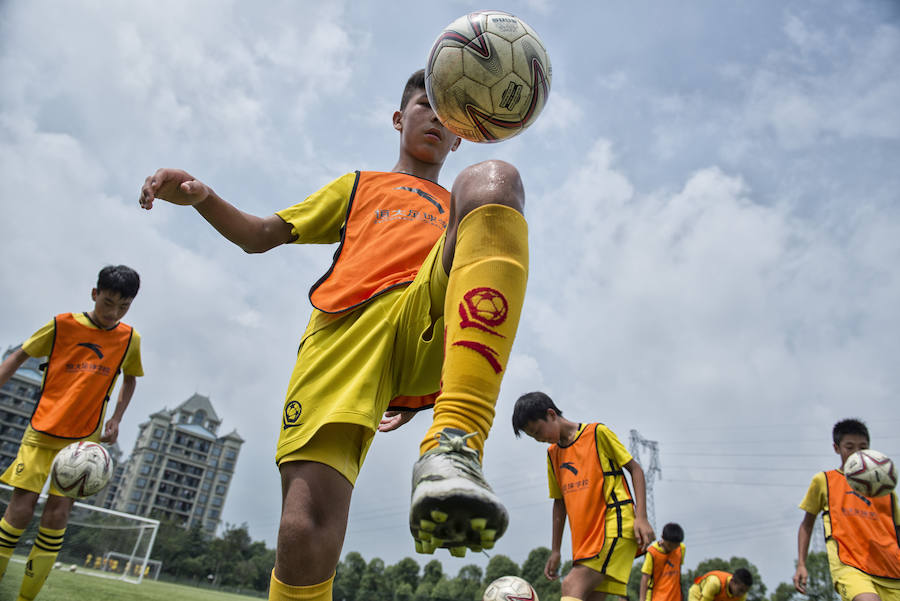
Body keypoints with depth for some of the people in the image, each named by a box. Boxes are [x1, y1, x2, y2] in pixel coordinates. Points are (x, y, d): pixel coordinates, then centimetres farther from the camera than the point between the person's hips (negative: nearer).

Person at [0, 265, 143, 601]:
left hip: (85, 439, 1)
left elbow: (130, 378, 17)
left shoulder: (130, 339, 0)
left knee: (57, 513, -3)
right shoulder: (63, 325, -5)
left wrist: (116, 419, 7)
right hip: (42, 431, -1)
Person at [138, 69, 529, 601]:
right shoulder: (359, 186, 38)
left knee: (492, 178, -27)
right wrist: (202, 197, 9)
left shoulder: (461, 207, 39)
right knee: (304, 535, -24)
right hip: (343, 328, 0)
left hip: (430, 322, 1)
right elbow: (258, 236, 31)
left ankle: (454, 444, -43)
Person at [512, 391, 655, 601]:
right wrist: (555, 551, 19)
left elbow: (635, 468, 2)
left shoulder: (597, 433, 0)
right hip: (586, 537, 7)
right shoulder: (552, 454, 18)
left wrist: (641, 518, -8)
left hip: (616, 525, -7)